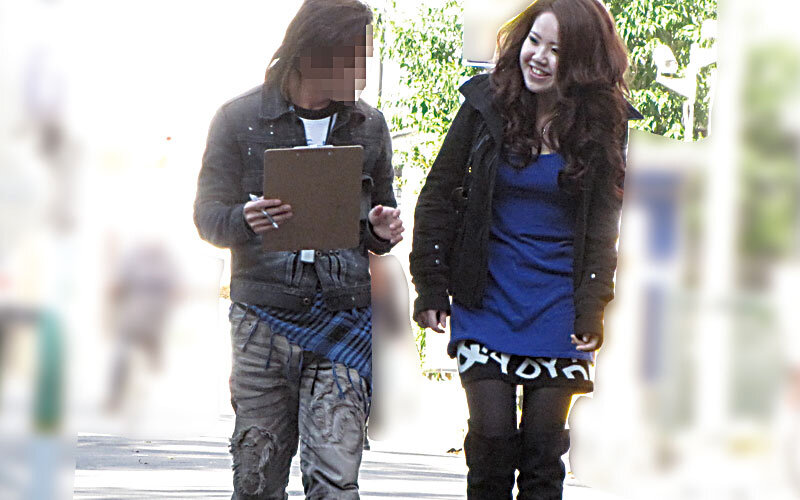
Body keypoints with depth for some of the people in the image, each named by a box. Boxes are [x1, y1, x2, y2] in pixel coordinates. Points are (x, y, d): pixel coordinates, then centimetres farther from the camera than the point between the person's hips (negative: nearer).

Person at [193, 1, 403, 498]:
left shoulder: (369, 124, 10)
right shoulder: (240, 118, 1)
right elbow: (208, 214, 3)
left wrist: (382, 231, -3)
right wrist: (246, 221, -20)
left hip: (342, 319, 1)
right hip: (263, 320, -1)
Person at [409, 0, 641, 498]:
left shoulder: (604, 124, -2)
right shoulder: (487, 103, -2)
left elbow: (604, 227, 3)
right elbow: (439, 195, 5)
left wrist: (592, 308, -6)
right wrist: (430, 287, 0)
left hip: (559, 304, 0)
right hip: (486, 302, 0)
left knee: (544, 441, 2)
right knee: (492, 435, -5)